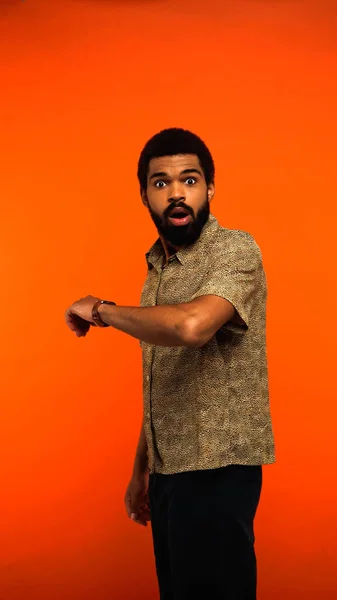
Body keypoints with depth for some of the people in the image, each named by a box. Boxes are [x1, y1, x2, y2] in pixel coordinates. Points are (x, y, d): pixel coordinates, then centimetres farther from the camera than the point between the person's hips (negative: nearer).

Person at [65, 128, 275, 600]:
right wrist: (142, 469, 17)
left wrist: (101, 310, -18)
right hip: (168, 470, 7)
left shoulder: (235, 251, -13)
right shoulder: (157, 266, 10)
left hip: (216, 470, -7)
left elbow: (191, 325, -34)